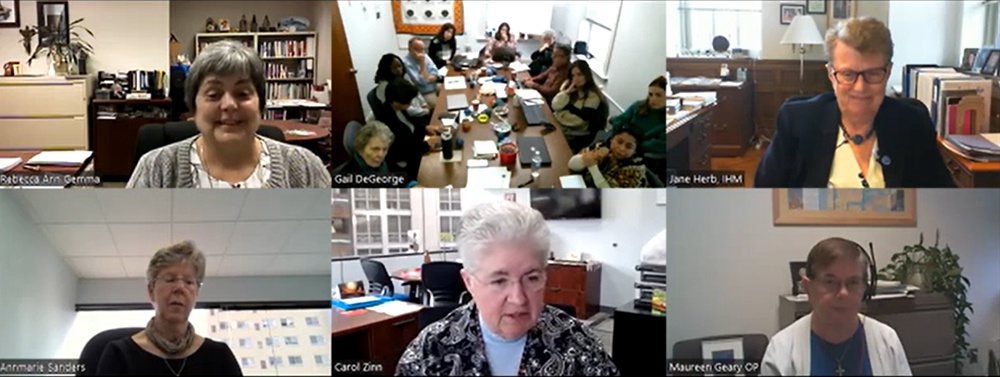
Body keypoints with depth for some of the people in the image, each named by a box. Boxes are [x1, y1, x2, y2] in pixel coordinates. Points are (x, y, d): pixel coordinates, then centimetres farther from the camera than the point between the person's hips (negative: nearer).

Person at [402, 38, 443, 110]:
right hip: (424, 95, -8)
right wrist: (422, 63, -23)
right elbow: (423, 82, -22)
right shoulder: (406, 62, -18)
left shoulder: (424, 56, 6)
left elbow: (436, 74, 1)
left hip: (435, 88, 8)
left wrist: (427, 78, -19)